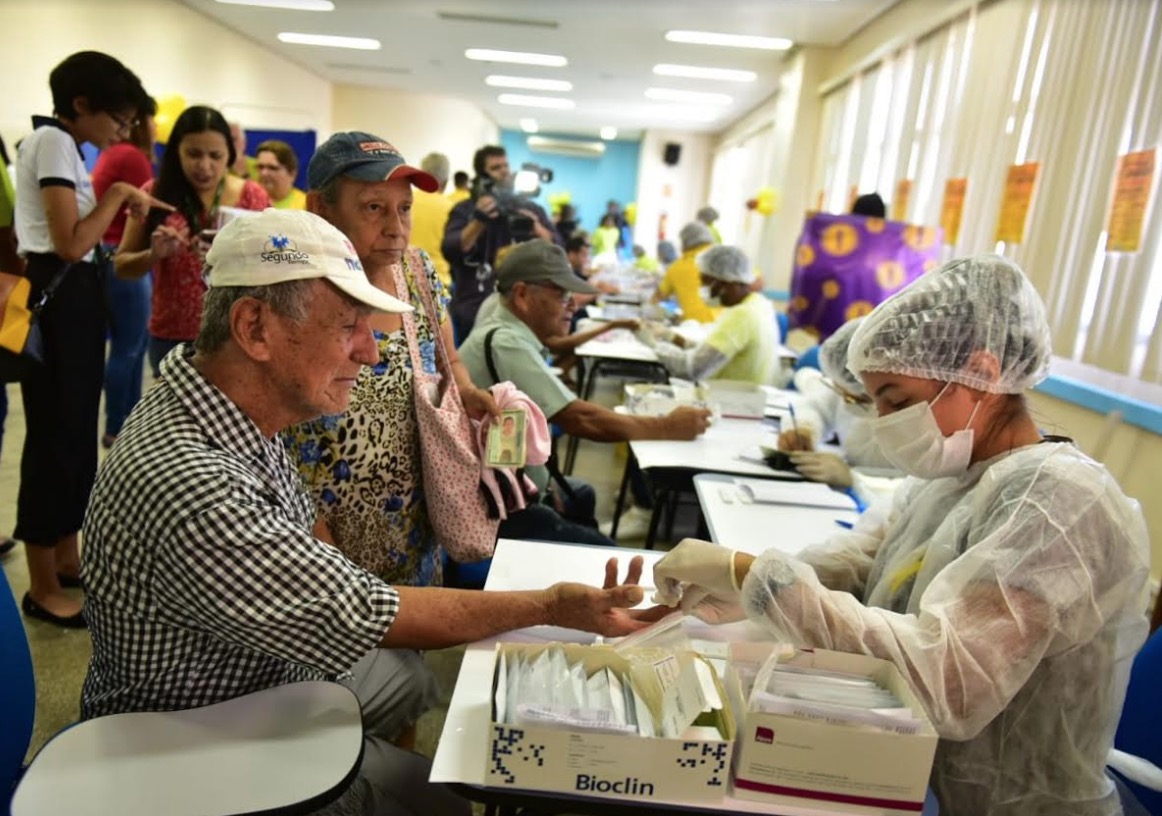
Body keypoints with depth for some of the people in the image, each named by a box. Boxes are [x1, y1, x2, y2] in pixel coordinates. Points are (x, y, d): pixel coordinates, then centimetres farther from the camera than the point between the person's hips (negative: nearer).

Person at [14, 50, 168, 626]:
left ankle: (66, 558, 26)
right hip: (55, 297, -10)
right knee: (56, 433, -4)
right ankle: (43, 588, 8)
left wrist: (131, 204, 9)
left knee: (76, 429, 14)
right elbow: (71, 243, -23)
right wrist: (116, 195, -12)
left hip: (71, 295, 10)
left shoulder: (61, 144, 16)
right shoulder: (53, 142, -14)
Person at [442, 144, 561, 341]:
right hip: (476, 311, -2)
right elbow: (451, 252, -11)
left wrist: (537, 229, -16)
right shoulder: (464, 210, 4)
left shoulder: (531, 209, 12)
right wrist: (478, 223, -24)